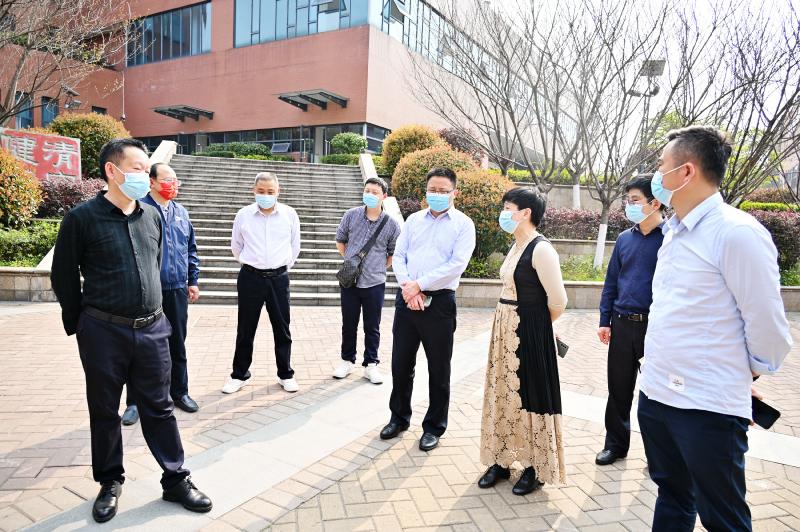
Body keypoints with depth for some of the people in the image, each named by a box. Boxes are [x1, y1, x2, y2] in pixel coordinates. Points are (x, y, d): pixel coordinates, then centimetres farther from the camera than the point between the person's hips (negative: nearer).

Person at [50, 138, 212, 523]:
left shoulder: (152, 216, 5)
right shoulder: (82, 218, -8)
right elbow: (64, 277, -2)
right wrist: (80, 326, 2)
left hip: (152, 330, 3)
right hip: (103, 333, -3)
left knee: (159, 408, 11)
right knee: (104, 412, 13)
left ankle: (176, 480, 23)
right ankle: (110, 483, 33)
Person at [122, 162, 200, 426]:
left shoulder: (181, 212, 10)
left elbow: (191, 249, 16)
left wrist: (193, 280, 13)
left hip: (177, 291, 5)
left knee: (177, 345, 15)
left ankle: (179, 392, 30)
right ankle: (135, 401, 20)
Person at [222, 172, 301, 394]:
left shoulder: (290, 214, -3)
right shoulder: (243, 215, -3)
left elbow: (295, 246, 10)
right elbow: (236, 246, 12)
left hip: (279, 278, 0)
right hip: (250, 277, 0)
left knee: (282, 329, 9)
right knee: (245, 329, 10)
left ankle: (286, 374, 24)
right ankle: (239, 374, 26)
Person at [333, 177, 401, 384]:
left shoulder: (391, 224, -5)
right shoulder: (351, 215, -2)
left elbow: (394, 253, 8)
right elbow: (340, 241, 12)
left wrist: (380, 268, 3)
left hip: (375, 283, -1)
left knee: (372, 327, 9)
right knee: (349, 325, 13)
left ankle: (371, 365, 24)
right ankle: (347, 361, 30)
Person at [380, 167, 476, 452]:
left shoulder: (463, 224, -2)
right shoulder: (413, 220, 11)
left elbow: (457, 265, -13)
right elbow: (398, 256, 7)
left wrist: (419, 285, -15)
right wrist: (407, 286, -11)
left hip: (439, 303, -4)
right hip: (406, 299, 4)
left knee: (439, 370, 8)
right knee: (401, 364, 12)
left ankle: (434, 427, 25)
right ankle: (399, 417, 33)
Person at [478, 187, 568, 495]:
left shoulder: (541, 249, -17)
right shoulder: (516, 246, 10)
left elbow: (558, 301, -16)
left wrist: (539, 326, 1)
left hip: (529, 332, -8)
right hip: (506, 330, 9)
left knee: (528, 394, 4)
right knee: (504, 393, 14)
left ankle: (535, 468, 23)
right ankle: (502, 460, 29)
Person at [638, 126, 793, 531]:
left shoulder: (737, 233, -16)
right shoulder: (674, 232, 10)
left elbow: (767, 326, -13)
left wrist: (745, 375, 2)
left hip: (708, 407, -8)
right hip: (655, 392, 8)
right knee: (671, 496, 24)